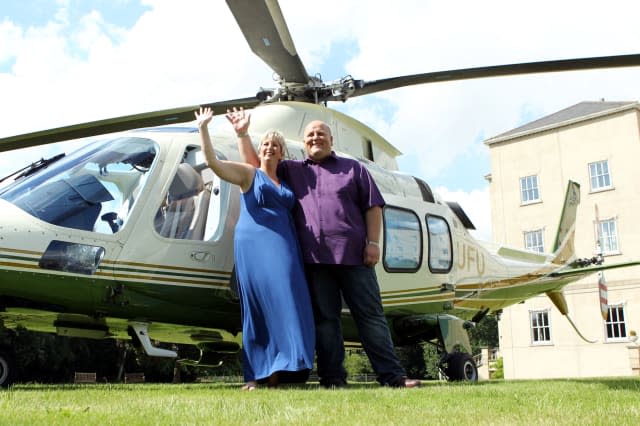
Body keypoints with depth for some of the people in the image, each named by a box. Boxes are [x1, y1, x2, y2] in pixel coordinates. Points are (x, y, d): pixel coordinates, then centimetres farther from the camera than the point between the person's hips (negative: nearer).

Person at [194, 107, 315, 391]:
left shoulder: (286, 183, 21)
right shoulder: (249, 174, 9)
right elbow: (213, 162, -2)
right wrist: (203, 128, -7)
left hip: (283, 249, 4)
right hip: (253, 246, -4)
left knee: (283, 305, -6)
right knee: (258, 308, -6)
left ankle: (275, 373, -4)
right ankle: (254, 375, -3)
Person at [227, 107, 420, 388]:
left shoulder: (353, 168, 14)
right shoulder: (292, 170, 19)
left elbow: (373, 206, 8)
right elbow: (254, 164, 17)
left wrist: (372, 243, -2)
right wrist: (242, 133, 5)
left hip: (353, 256, -1)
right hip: (315, 259, 2)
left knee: (371, 315, 1)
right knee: (324, 319, 4)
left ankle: (392, 375, 4)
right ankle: (332, 378, 11)